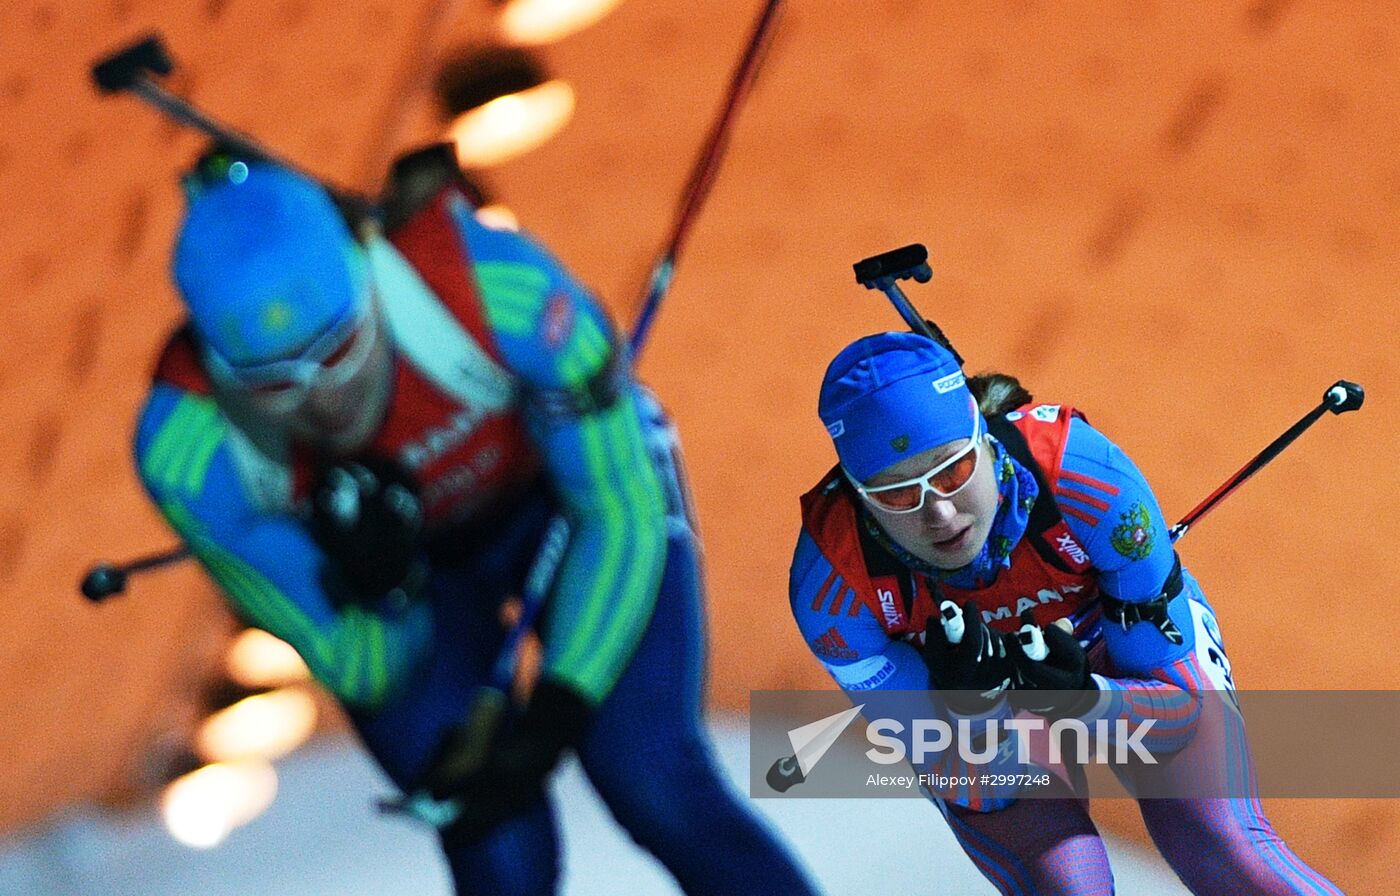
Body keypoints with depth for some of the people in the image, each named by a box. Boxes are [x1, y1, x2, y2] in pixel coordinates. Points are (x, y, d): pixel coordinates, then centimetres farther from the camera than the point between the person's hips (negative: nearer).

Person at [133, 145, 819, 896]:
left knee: (656, 790, -17)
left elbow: (621, 511, -23)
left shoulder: (500, 288, -38)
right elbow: (363, 671, -19)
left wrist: (550, 721, -32)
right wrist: (376, 591, -41)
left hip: (562, 491, -1)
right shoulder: (186, 454, -31)